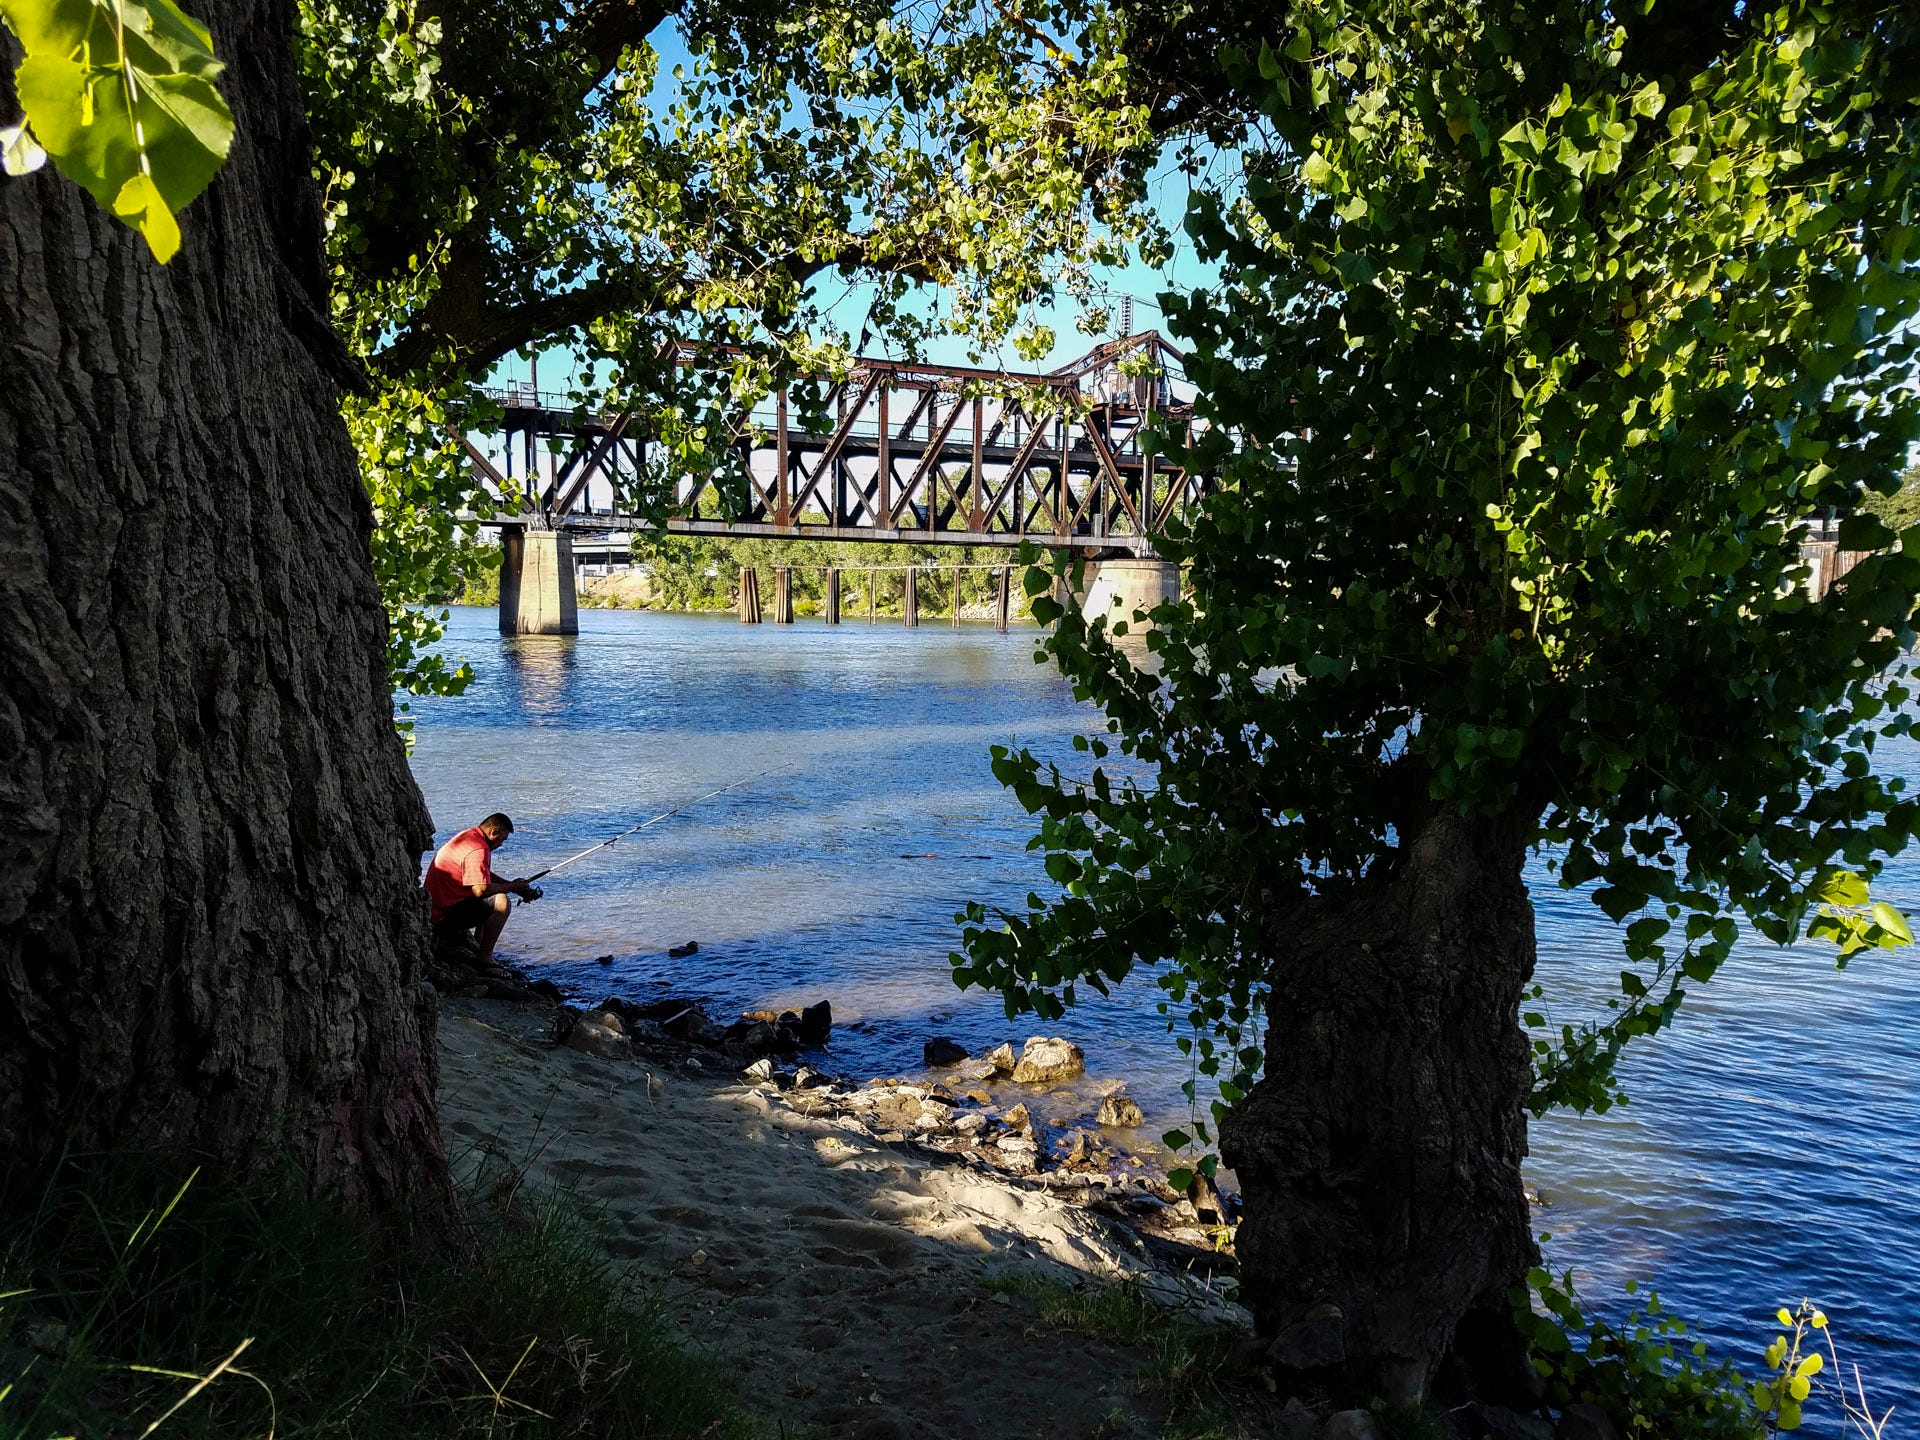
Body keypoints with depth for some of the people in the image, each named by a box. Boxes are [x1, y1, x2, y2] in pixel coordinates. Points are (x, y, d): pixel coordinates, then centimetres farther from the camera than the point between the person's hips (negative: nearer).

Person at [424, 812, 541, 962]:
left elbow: (483, 876, 22)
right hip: (445, 915, -11)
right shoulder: (478, 849, -22)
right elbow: (480, 890, -31)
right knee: (501, 901, -24)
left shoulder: (469, 835, 11)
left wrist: (514, 886, 12)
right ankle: (485, 958, -19)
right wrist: (513, 886, -14)